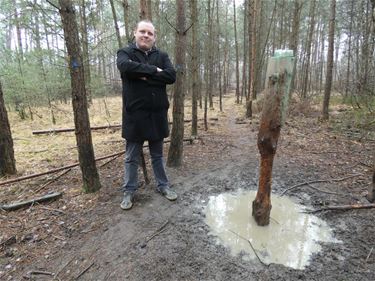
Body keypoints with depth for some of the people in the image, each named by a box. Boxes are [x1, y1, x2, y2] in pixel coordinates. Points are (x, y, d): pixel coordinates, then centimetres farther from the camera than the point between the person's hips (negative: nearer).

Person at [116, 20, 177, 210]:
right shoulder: (125, 52, 3)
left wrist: (145, 76, -14)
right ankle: (129, 191, 21)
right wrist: (154, 70, -15)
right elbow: (126, 67, -22)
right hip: (134, 114, -2)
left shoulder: (162, 56, 10)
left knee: (157, 155, 15)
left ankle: (163, 185, 29)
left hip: (157, 114, 3)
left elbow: (171, 76, -8)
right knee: (132, 157, 8)